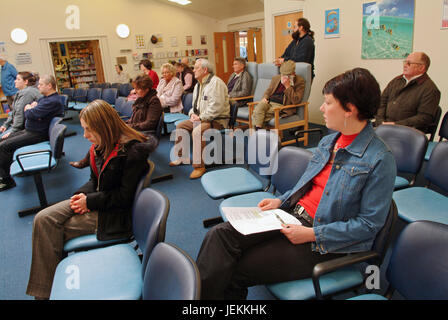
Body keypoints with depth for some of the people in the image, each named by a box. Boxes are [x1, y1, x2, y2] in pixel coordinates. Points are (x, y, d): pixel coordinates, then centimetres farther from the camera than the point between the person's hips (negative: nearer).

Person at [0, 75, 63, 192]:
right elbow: (26, 107, 18)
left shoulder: (53, 101, -22)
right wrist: (30, 108, -6)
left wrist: (28, 110, -2)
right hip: (29, 130, 11)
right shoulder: (45, 97, 14)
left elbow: (31, 114, -26)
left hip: (37, 134, -11)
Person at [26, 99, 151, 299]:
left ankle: (52, 287, 9)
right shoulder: (99, 146, 4)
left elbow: (125, 196, -20)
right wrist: (83, 194, -5)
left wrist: (90, 201, -15)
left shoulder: (133, 151, -20)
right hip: (94, 202, 8)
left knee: (54, 231, -12)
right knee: (43, 219, -7)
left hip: (114, 215, -8)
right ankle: (43, 291, 0)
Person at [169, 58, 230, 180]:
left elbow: (216, 107, -25)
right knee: (180, 126, 5)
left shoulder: (215, 82, -16)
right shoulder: (198, 84, 16)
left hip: (217, 120, -10)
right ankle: (181, 157, 16)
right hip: (201, 118, 10)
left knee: (197, 131, -33)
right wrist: (193, 114, 4)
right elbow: (195, 104, 26)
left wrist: (201, 117, -22)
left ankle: (199, 166, -24)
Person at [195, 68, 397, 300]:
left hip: (324, 244, -7)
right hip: (293, 215, 7)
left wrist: (311, 234, -20)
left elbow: (369, 224, -16)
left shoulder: (380, 160, -15)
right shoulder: (328, 142, 9)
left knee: (236, 272, -14)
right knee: (220, 235, -14)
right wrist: (280, 201, 6)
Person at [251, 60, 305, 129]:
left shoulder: (299, 81, 0)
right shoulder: (276, 78, 17)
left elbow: (296, 101, -9)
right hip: (269, 102, 5)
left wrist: (287, 86, -15)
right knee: (258, 107, -31)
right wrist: (265, 98, 2)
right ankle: (257, 129, -38)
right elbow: (268, 90, 26)